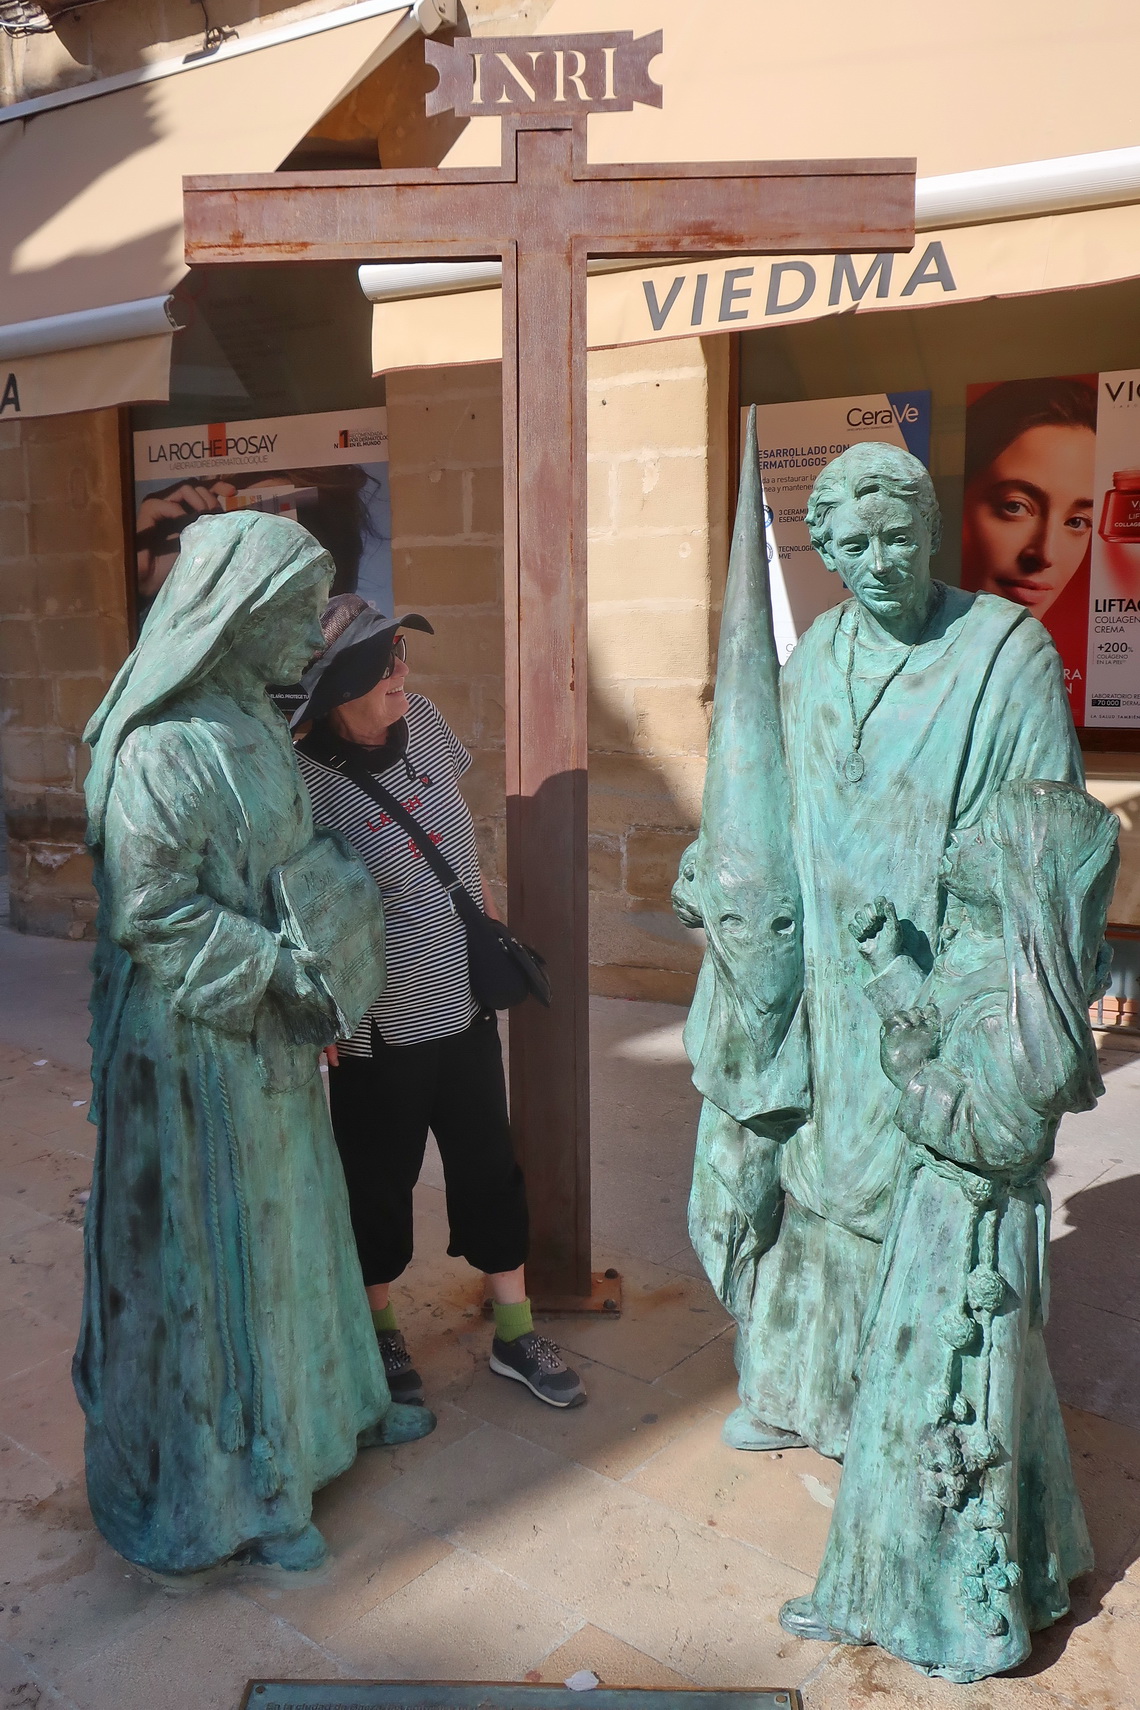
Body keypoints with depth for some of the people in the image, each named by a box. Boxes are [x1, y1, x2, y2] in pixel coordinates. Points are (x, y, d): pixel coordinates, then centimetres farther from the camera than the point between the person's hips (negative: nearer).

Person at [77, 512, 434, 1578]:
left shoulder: (251, 722, 7)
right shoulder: (162, 745, -21)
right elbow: (149, 911, -23)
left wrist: (308, 975, 4)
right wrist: (282, 972, -20)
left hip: (270, 1032, 9)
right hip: (195, 1042, -9)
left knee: (291, 1222, 22)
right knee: (212, 1252, 6)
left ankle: (323, 1407, 44)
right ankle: (223, 1489, 26)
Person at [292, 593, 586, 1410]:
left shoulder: (423, 720, -5)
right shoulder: (310, 784, -23)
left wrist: (485, 908, 14)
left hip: (466, 1005, 6)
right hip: (380, 1031, -5)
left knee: (490, 1169, 15)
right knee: (380, 1185, 14)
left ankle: (515, 1333, 33)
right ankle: (381, 1330, 40)